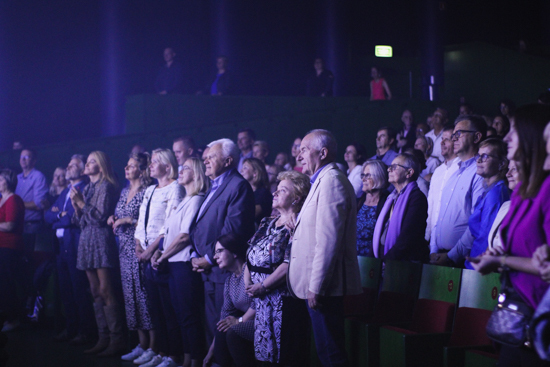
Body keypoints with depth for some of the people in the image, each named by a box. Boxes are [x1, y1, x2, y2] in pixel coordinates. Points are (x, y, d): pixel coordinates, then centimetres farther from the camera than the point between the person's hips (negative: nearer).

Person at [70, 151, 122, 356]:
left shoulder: (105, 186, -5)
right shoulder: (87, 188, 18)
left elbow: (101, 216, -14)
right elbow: (80, 220, 17)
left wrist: (82, 203, -8)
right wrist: (76, 204, 1)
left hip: (101, 238, -8)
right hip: (86, 240, 8)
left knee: (105, 291, -12)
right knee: (95, 292, 7)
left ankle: (116, 340, -12)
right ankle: (103, 338, 9)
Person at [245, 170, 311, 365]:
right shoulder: (268, 223, 17)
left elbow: (289, 264, -19)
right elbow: (250, 255, 16)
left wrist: (262, 286, -15)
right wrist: (248, 281, 0)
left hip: (283, 300, -8)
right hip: (261, 300, 8)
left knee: (285, 356, -4)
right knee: (264, 353, 10)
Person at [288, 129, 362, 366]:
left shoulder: (330, 180, -13)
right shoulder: (323, 180, 19)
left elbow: (328, 239, -20)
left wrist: (315, 286, -21)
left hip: (324, 286, -10)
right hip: (317, 285, 10)